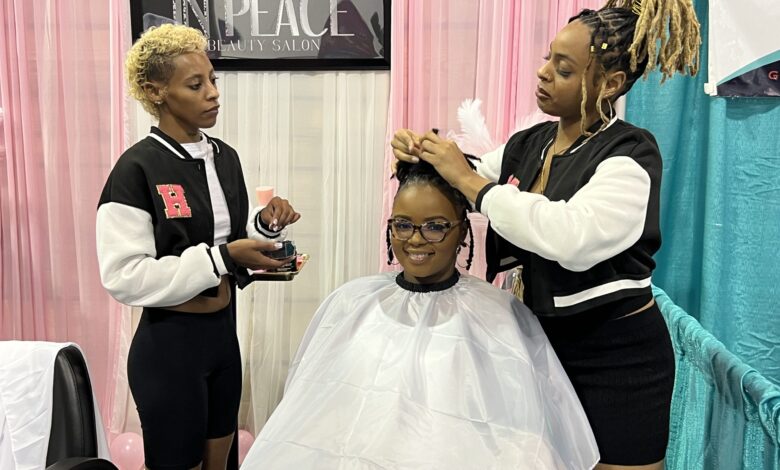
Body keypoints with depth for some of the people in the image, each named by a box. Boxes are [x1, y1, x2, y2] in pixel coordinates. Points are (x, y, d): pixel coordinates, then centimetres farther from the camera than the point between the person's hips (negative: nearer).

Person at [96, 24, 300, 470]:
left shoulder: (225, 156, 4)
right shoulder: (137, 169, -17)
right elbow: (125, 277, -22)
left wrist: (264, 224, -8)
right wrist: (222, 257, -25)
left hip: (224, 333, 7)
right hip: (168, 344, -7)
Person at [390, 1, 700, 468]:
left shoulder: (630, 156, -16)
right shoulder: (526, 145, 3)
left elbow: (571, 237, -34)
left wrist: (468, 179, -28)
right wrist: (419, 154, -8)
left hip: (618, 358, -5)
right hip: (544, 338, 6)